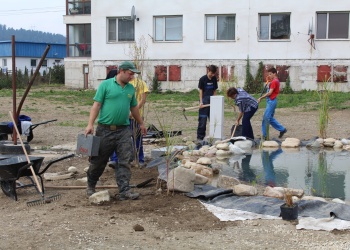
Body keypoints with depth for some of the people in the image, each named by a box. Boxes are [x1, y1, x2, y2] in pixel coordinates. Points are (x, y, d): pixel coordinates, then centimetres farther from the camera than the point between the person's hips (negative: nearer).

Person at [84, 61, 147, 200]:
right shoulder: (106, 85, -4)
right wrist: (90, 124, -15)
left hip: (123, 131, 4)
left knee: (125, 161, -3)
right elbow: (96, 105, -7)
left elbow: (134, 108, 23)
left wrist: (141, 123, 28)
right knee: (99, 160, 8)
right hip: (105, 129, -4)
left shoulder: (131, 89, 11)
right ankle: (90, 186, 29)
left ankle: (124, 191, 0)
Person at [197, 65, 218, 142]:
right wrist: (201, 102, -11)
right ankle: (200, 137, 3)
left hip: (212, 101, 5)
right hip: (204, 101, -5)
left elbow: (214, 90, 11)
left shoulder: (214, 79, 7)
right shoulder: (203, 79, -7)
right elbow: (200, 91, -5)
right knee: (202, 120, -3)